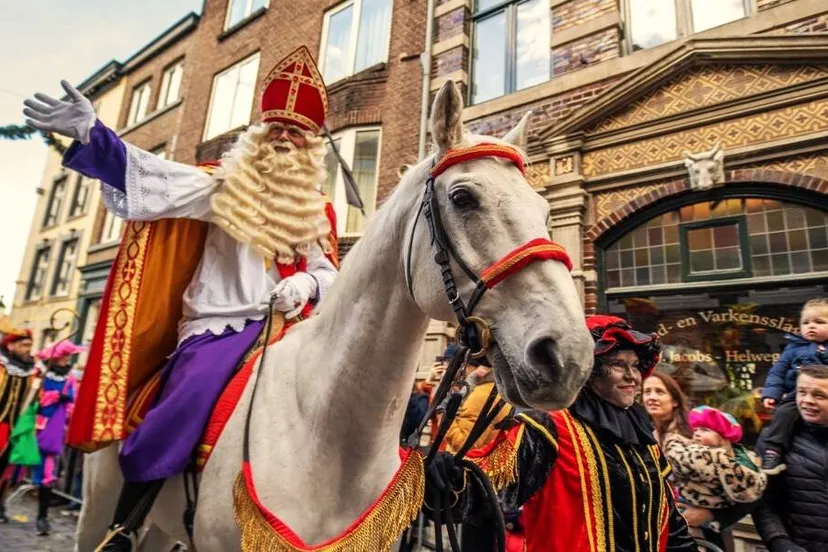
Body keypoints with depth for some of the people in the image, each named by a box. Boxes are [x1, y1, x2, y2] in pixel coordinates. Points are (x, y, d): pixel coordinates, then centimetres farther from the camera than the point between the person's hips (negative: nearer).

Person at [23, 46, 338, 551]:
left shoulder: (317, 211, 15)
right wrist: (91, 133, -19)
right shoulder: (223, 187, 6)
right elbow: (144, 177, -5)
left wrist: (308, 285, -8)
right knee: (187, 400, -25)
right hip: (221, 325, -3)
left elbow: (329, 272, 15)